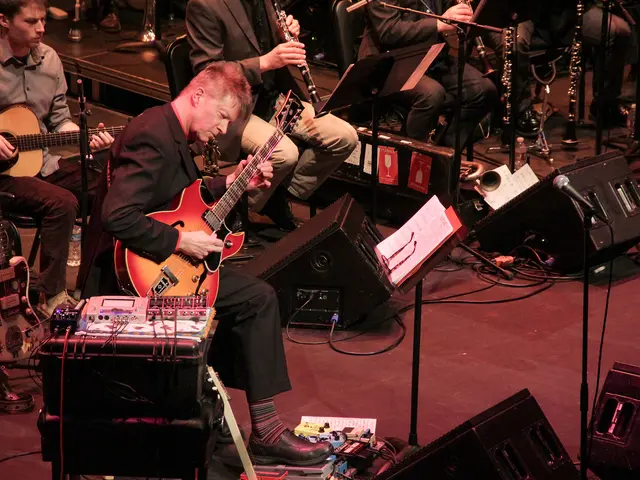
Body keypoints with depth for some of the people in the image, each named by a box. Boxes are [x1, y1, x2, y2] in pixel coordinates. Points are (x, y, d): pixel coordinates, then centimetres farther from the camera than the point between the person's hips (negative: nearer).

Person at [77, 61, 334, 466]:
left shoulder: (169, 131, 11)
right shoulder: (153, 137, -22)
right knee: (257, 298, -12)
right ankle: (266, 430, -3)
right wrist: (181, 241, -25)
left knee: (255, 296, 14)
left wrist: (230, 183, 12)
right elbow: (117, 216, -31)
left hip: (165, 262, 11)